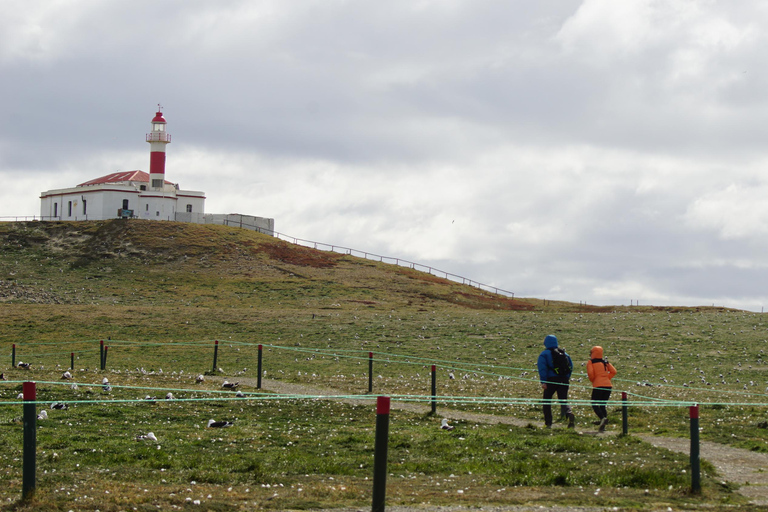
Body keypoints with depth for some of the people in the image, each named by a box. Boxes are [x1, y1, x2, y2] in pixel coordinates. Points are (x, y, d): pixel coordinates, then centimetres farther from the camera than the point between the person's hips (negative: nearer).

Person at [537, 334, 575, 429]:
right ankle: (569, 413, -32)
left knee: (547, 400, 11)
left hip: (551, 380, -3)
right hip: (564, 380, 3)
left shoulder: (544, 354, 2)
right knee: (563, 400, 0)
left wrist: (543, 382, -12)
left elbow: (542, 368, -9)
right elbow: (571, 366, 14)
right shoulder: (564, 353, 17)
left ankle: (548, 423, 9)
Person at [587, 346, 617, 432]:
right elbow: (613, 371, 7)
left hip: (598, 386, -5)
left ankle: (602, 418, -26)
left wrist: (592, 380, 7)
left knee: (594, 405, 1)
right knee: (603, 405, 13)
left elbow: (590, 373, -12)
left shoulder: (590, 362, 2)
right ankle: (602, 426, 5)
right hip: (608, 385, 5)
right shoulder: (605, 362, 16)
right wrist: (607, 378, 13)